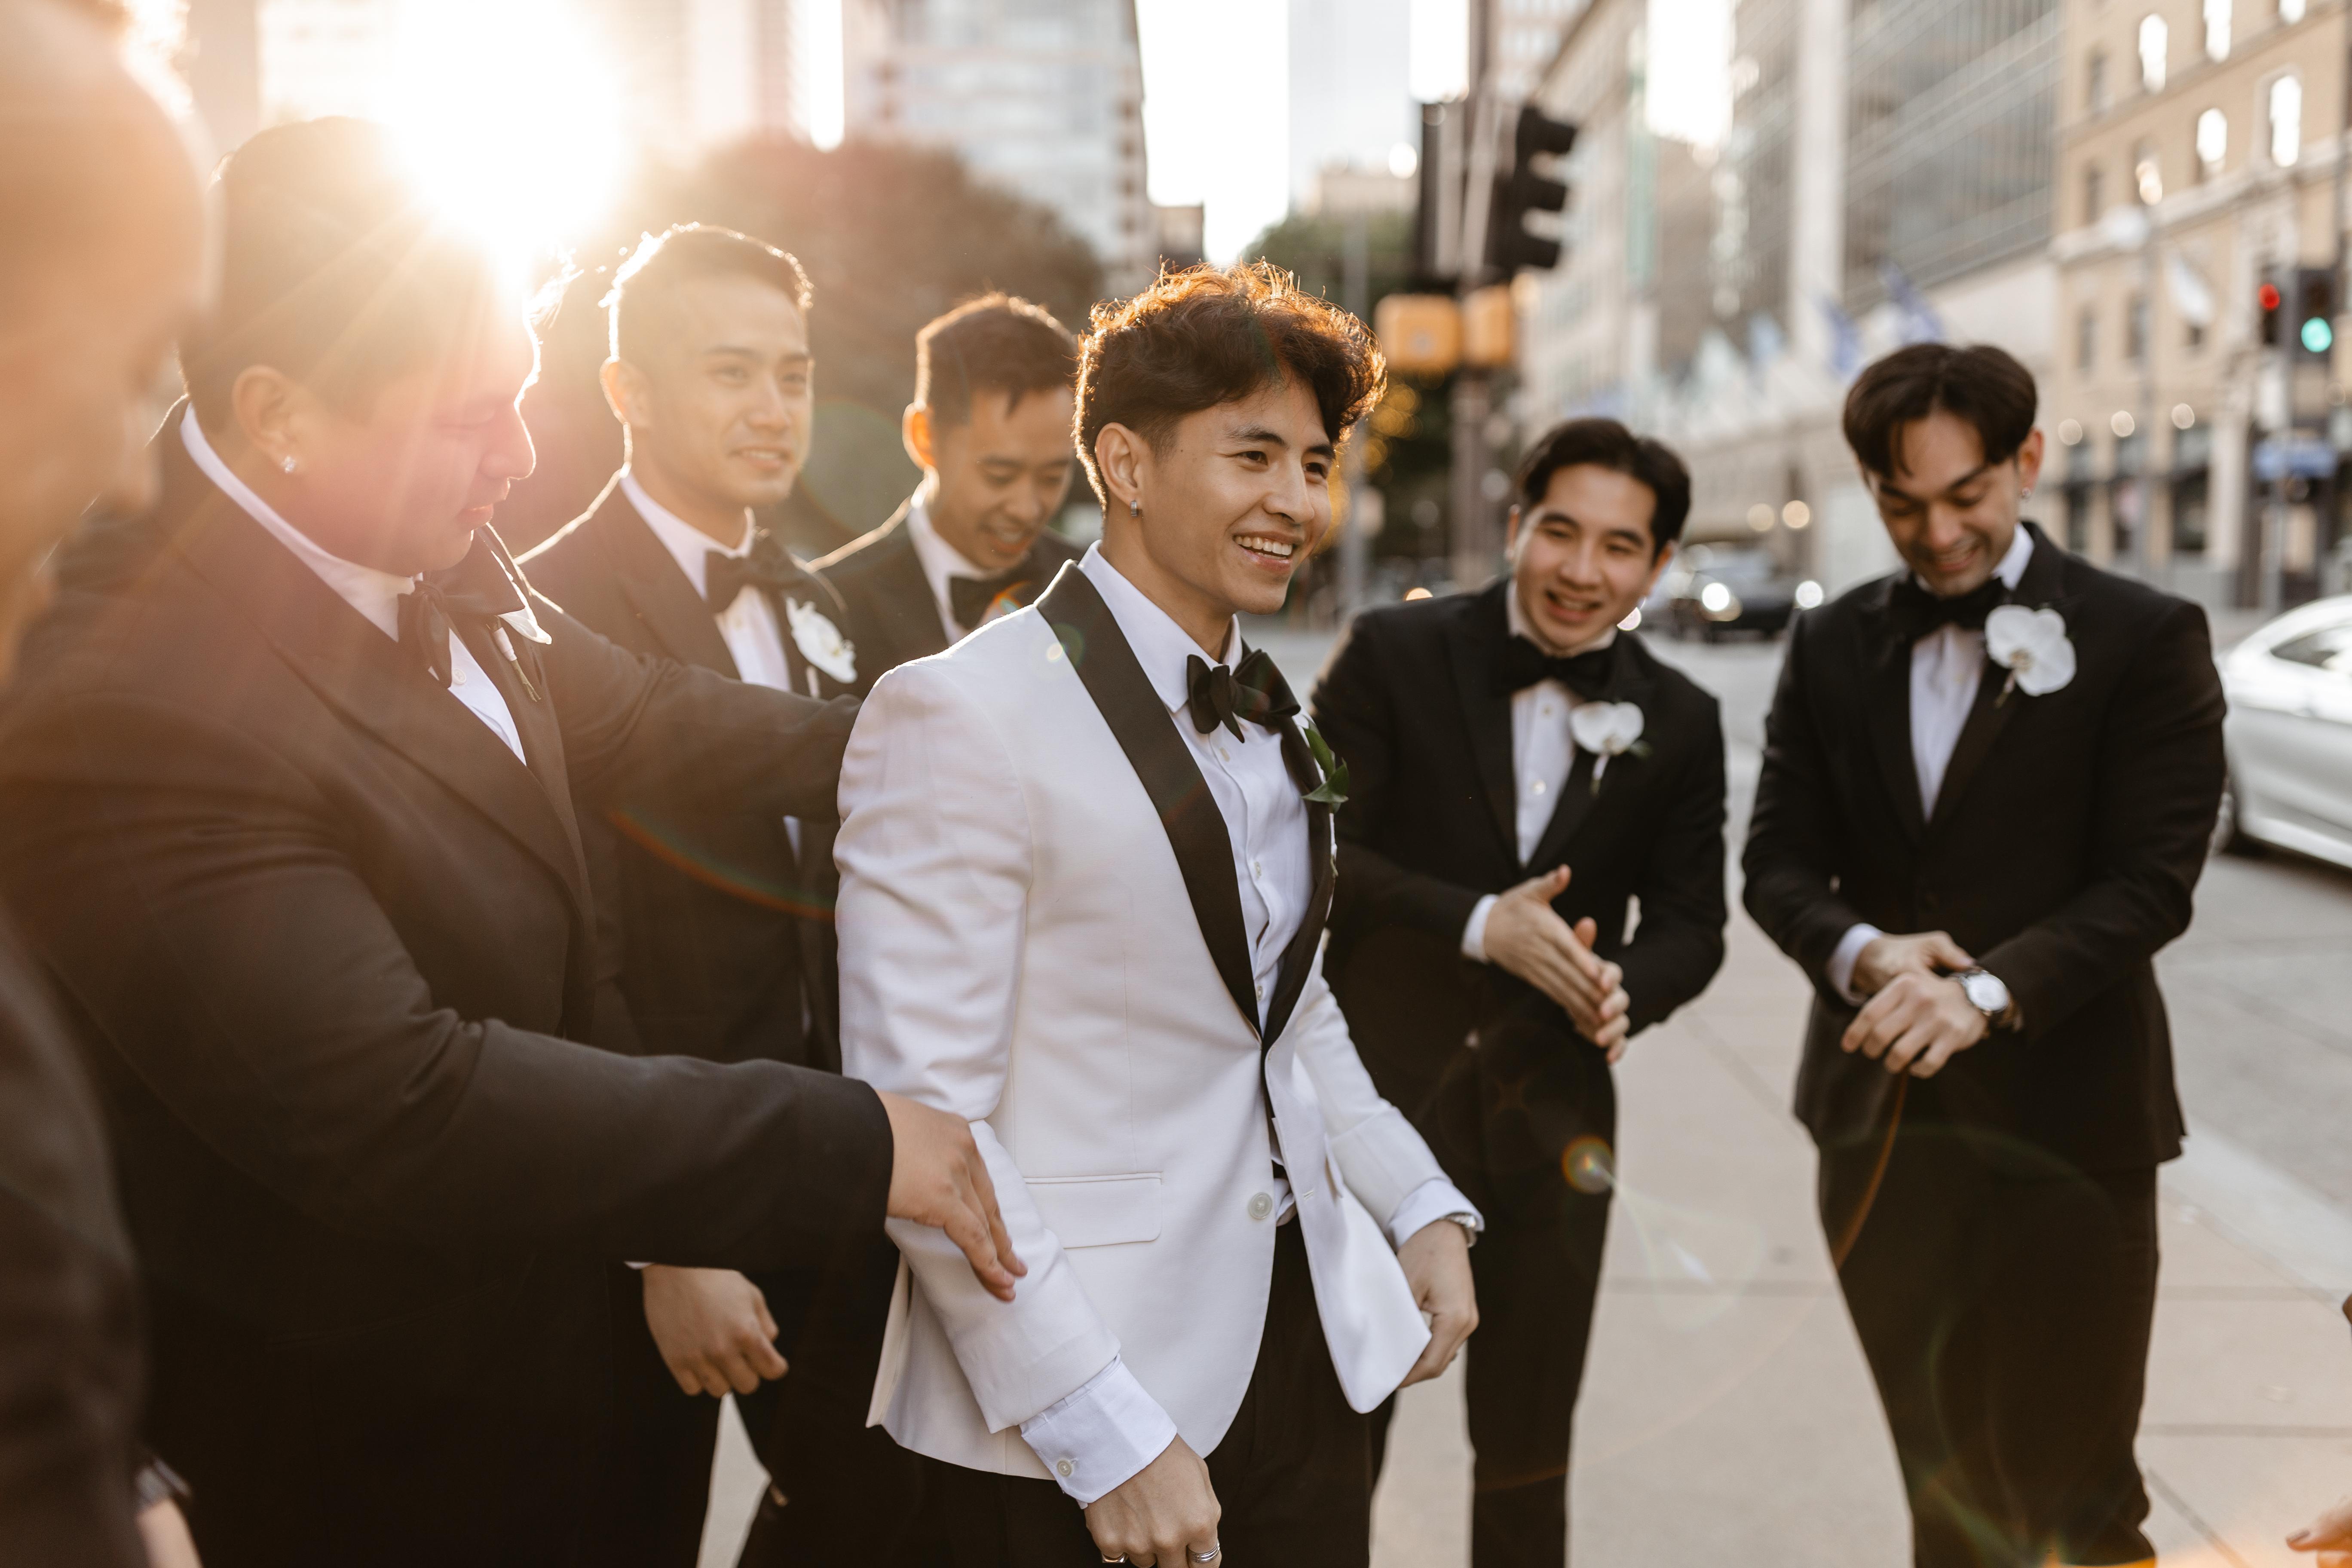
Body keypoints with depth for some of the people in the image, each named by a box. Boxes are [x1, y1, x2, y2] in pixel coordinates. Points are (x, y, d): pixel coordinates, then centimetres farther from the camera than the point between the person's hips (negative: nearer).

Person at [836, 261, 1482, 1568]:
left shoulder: (1262, 714, 10)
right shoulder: (959, 718, -15)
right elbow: (921, 1118, -18)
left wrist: (1422, 1208, 7)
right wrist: (1106, 1437, -19)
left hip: (1305, 1344, 7)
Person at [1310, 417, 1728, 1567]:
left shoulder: (1678, 722, 4)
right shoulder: (1393, 654, -7)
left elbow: (1689, 922, 5)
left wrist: (1625, 986, -17)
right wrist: (1479, 925, -23)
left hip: (1550, 1122, 3)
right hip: (1376, 1094, -2)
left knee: (1528, 1451, 17)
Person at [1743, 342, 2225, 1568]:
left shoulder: (2146, 638, -3)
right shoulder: (1832, 645, 8)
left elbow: (2151, 879, -10)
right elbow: (1778, 859, 4)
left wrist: (1989, 990, -25)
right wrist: (1863, 952, -17)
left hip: (2065, 1117, -3)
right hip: (1881, 1111, 4)